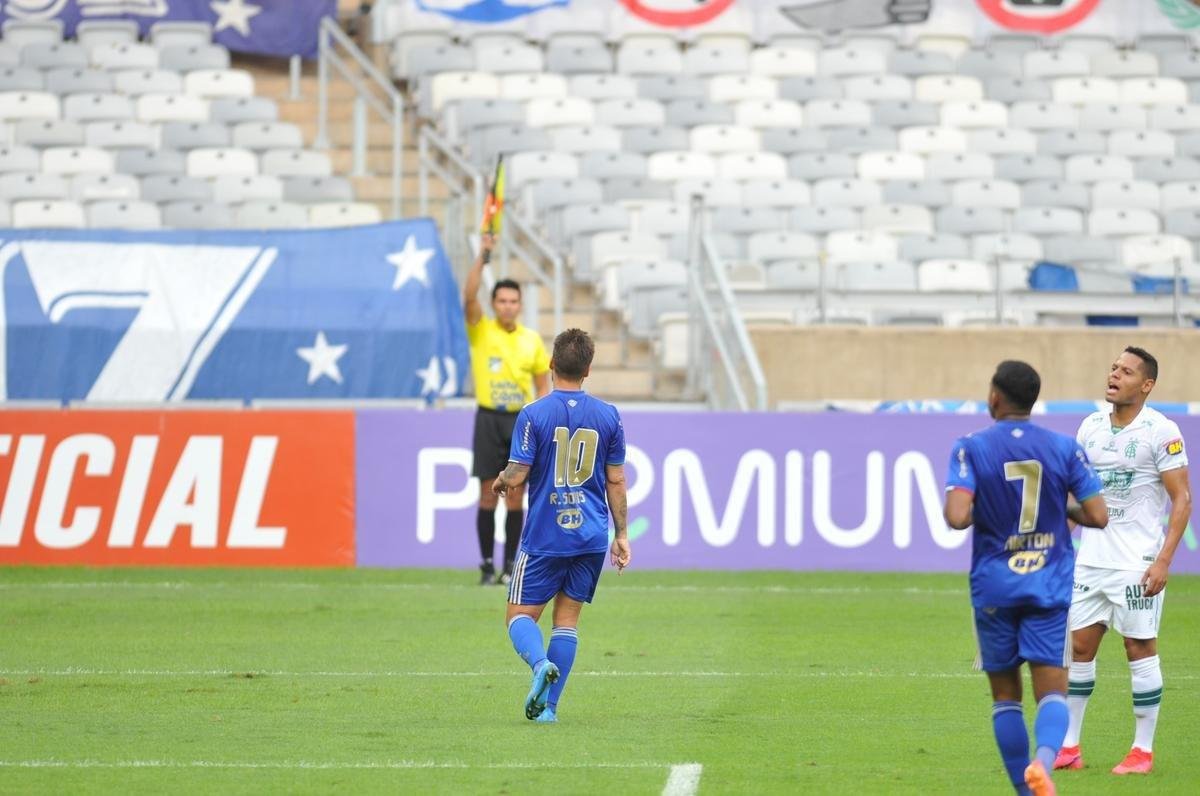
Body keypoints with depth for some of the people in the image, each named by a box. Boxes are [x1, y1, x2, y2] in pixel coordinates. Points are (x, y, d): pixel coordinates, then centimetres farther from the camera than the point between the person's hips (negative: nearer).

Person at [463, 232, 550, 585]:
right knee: (488, 495, -1)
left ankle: (510, 566, 7)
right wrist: (483, 256, -23)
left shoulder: (532, 340, 7)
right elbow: (469, 296, -16)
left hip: (521, 421, 2)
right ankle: (487, 566, 5)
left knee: (516, 497, 2)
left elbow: (543, 386, 12)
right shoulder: (481, 331, 0)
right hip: (489, 420, -2)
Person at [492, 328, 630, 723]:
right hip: (592, 537, 3)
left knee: (520, 615, 7)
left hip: (544, 538, -3)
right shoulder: (608, 416, 2)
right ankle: (549, 706, 3)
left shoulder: (533, 415, -9)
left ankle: (540, 662, -25)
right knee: (567, 617, 10)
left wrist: (501, 482, 12)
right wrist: (621, 535, 13)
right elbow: (615, 480, 6)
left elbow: (517, 474, -11)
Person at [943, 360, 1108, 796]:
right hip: (1050, 588, 0)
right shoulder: (1064, 448, -1)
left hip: (994, 590, 0)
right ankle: (1043, 759, -32)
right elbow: (1098, 515, -2)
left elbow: (957, 517, -19)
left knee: (1006, 695, 13)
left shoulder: (972, 448, -7)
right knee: (1052, 691, -3)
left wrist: (979, 511, 5)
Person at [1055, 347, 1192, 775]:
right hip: (1091, 559, 6)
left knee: (1140, 649, -1)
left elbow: (1182, 499, -10)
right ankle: (1069, 747, 12)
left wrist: (1164, 560, -17)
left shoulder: (1161, 431, -10)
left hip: (1137, 563, -6)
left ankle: (1143, 751, 7)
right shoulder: (1091, 426, 8)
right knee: (1080, 646, 5)